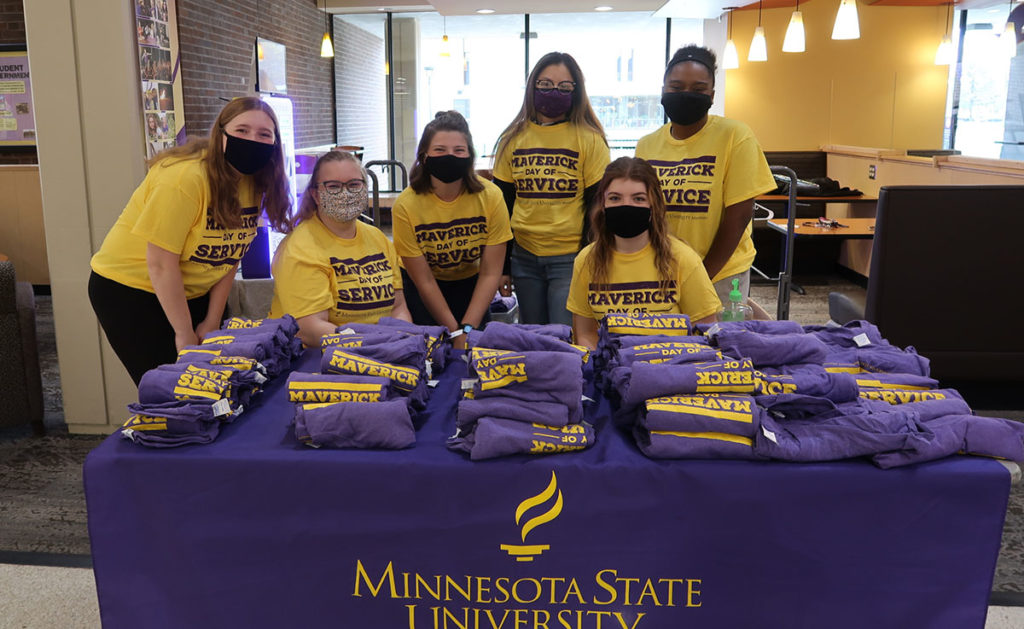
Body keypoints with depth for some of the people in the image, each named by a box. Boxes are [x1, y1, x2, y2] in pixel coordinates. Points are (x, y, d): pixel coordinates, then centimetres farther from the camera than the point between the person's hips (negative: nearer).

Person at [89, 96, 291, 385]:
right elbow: (161, 263, -24)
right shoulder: (185, 177, -25)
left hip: (191, 293, 6)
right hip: (130, 291, -6)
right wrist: (185, 334, -17)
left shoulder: (254, 182, -4)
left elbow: (229, 253, 1)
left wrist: (212, 321, 0)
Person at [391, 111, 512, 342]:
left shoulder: (490, 196, -20)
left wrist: (467, 328, -23)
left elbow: (490, 274, -15)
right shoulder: (406, 205, -24)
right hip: (418, 289, -1)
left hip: (469, 282, 1)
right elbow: (424, 281, -17)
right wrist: (454, 330, -18)